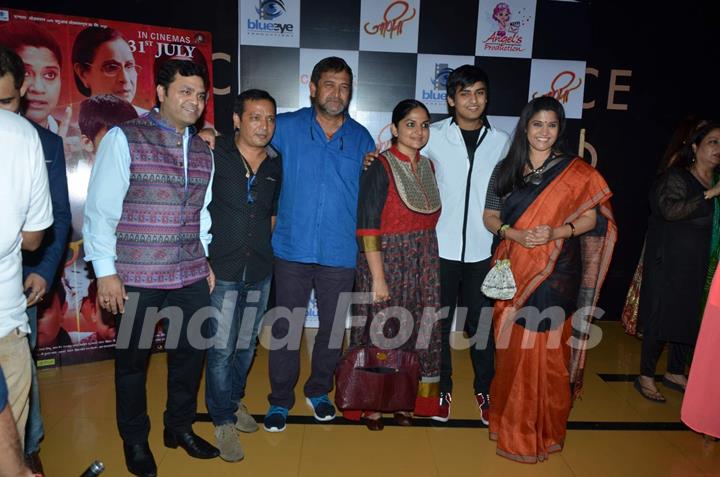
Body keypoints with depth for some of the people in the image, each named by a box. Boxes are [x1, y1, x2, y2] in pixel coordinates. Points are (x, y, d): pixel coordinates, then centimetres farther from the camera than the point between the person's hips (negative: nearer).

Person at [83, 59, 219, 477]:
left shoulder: (203, 151, 10)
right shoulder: (124, 139, -7)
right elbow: (101, 208, -8)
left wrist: (205, 262, 13)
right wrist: (106, 271, -10)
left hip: (191, 277, 5)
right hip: (137, 278, -5)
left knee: (191, 352, 14)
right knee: (133, 360, 12)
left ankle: (180, 427, 38)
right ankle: (135, 441, 34)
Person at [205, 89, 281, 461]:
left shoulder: (276, 164, 4)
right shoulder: (215, 154, -9)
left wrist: (264, 249, 11)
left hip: (260, 271, 4)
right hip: (222, 270, -4)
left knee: (245, 345, 17)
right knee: (221, 349, 3)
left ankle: (234, 400, 39)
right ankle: (224, 421, 22)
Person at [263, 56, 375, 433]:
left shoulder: (361, 138, 7)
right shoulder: (287, 127, 1)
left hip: (340, 253, 2)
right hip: (292, 249, -1)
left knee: (332, 328, 14)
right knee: (285, 327, 7)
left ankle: (319, 391, 38)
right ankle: (280, 400, 27)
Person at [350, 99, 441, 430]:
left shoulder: (427, 167, 9)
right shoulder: (380, 167, -11)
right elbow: (367, 228, -16)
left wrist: (429, 262, 9)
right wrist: (378, 277, -18)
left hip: (423, 264, 6)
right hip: (386, 260, -6)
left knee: (414, 331, 13)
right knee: (380, 330, 4)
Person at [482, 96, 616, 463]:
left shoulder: (576, 172, 1)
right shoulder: (506, 169, 7)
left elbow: (592, 217, 0)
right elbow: (489, 216, 6)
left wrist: (556, 233, -18)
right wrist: (513, 234, -14)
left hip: (556, 273, -2)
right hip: (514, 271, 2)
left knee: (547, 350, 1)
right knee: (512, 348, 8)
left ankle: (544, 429, 20)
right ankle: (510, 422, 26)